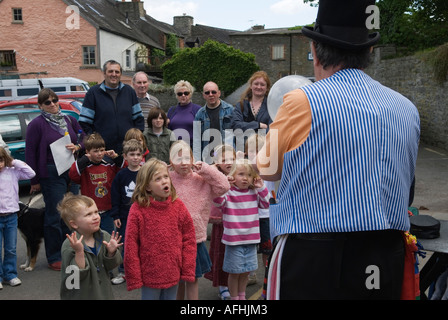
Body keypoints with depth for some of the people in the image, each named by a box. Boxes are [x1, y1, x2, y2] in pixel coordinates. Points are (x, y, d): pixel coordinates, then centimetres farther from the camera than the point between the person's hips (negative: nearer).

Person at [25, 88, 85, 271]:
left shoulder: (69, 120, 11)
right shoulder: (37, 124, -5)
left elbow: (83, 138, 18)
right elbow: (30, 153, -6)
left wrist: (77, 147, -7)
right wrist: (35, 181, -7)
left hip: (72, 171, 5)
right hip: (51, 174, -5)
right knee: (55, 215, 0)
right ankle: (54, 258, 13)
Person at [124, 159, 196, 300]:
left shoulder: (178, 205, -2)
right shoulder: (138, 209, -12)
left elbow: (189, 239, 1)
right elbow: (130, 245, -10)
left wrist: (188, 270, -1)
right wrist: (134, 277, -9)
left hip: (173, 274, 3)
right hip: (150, 275, -3)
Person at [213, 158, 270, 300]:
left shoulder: (254, 193, 6)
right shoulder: (228, 193, -10)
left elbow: (265, 203, 10)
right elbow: (218, 201, -24)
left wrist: (261, 187, 0)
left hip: (251, 240, 5)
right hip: (234, 240, -5)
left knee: (246, 271, 17)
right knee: (234, 272, 6)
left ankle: (242, 295, 36)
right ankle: (234, 297, 25)